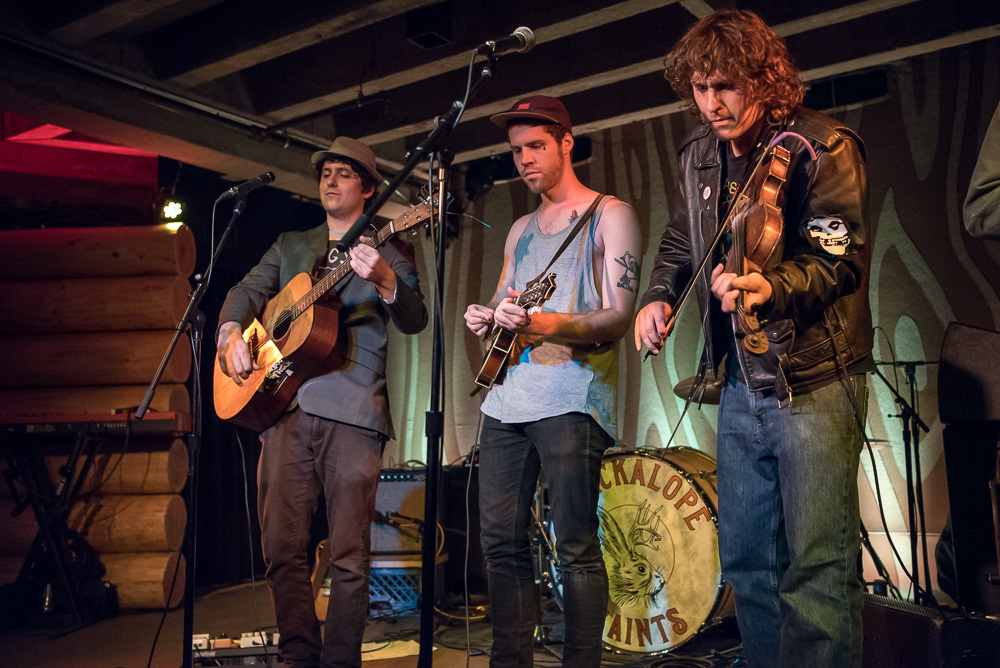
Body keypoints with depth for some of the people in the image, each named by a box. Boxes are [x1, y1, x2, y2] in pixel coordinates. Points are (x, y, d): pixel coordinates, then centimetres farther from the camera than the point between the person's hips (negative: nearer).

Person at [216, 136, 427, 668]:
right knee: (282, 546, 3)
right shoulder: (290, 246, 23)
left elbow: (414, 322, -3)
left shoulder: (389, 252, 10)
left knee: (349, 555, -3)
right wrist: (232, 333, -4)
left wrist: (384, 280, -22)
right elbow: (248, 289, 17)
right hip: (283, 404, 4)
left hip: (353, 410, -3)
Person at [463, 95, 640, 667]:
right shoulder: (521, 229, 23)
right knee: (502, 543, 7)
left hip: (571, 398, -7)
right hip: (507, 398, 7)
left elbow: (618, 319, -8)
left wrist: (543, 324, -24)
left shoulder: (609, 215, 2)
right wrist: (486, 320, 3)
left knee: (576, 548, -6)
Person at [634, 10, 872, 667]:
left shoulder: (823, 147, -10)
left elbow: (841, 259, -16)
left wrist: (771, 287, -34)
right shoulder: (700, 155, 10)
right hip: (742, 384, 7)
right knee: (746, 560, 14)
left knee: (817, 568, -6)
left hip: (813, 379, -6)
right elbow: (679, 243, 23)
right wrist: (658, 296, 5)